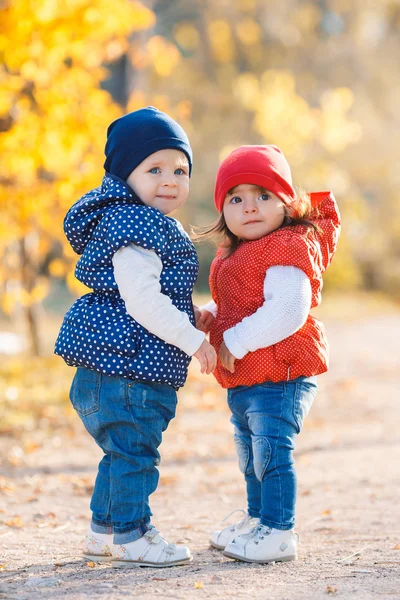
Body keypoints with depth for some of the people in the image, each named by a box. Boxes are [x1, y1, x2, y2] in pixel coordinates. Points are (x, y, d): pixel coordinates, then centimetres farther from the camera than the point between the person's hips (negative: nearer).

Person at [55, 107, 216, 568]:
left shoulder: (140, 221, 18)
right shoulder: (134, 224, -17)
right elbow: (141, 300, -23)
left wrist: (191, 320, 19)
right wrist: (191, 339, -18)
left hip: (130, 362, 11)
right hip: (127, 362, -11)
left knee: (122, 451, 20)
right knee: (133, 449, -3)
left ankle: (104, 530, 29)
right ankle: (130, 536, 6)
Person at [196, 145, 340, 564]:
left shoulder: (286, 248, -17)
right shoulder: (232, 255, 15)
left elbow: (287, 311, -28)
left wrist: (236, 342, -25)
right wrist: (209, 317, 4)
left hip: (278, 376, -10)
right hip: (241, 381, 11)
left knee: (272, 450, -10)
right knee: (250, 453, 22)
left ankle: (278, 533, -3)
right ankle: (257, 519, 37)